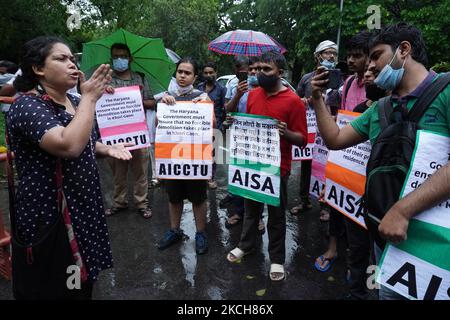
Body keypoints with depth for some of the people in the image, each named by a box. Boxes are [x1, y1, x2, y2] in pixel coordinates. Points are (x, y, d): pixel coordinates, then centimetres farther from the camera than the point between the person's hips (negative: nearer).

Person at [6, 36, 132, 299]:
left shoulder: (74, 102, 8)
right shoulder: (27, 105, -18)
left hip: (83, 208, 8)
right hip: (47, 218, -8)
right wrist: (90, 97, -24)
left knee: (83, 283, 23)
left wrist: (107, 149, 1)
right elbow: (69, 146, -35)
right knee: (55, 289, 9)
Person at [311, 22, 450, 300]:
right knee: (389, 291, 21)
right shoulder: (379, 108, 9)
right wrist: (318, 99, 5)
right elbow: (335, 140, 13)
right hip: (387, 226, 6)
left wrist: (402, 209, -32)